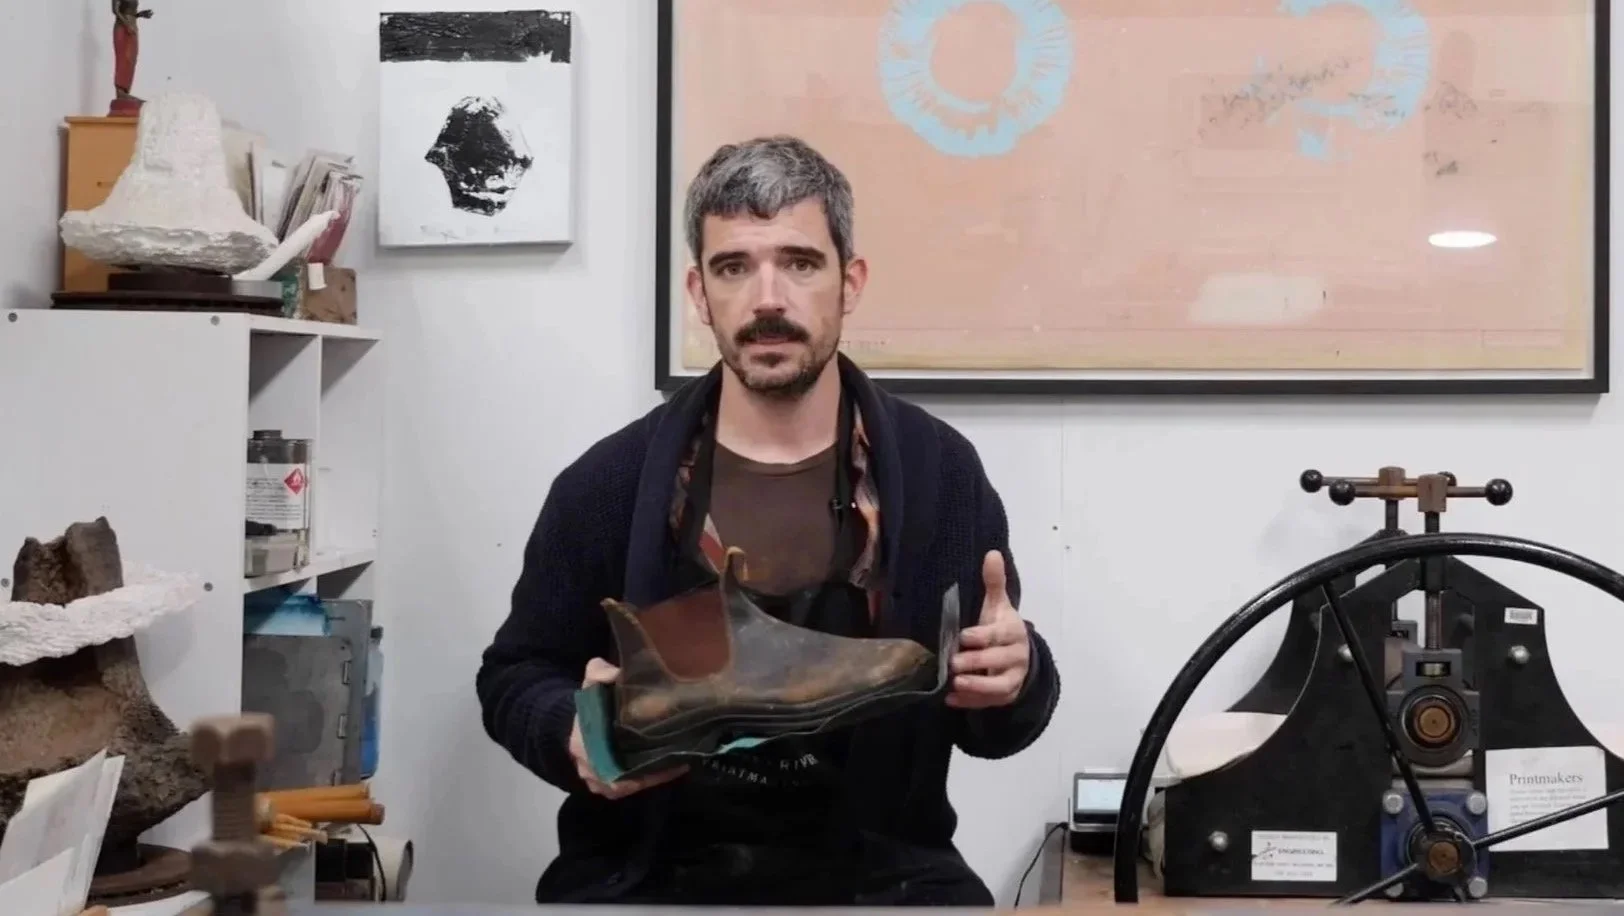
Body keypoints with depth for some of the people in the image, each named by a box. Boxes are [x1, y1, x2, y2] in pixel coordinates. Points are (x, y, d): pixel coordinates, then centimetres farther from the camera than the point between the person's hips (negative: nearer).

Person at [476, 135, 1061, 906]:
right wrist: (576, 734, -11)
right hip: (649, 871, -1)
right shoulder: (609, 482, 0)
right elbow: (516, 675, 12)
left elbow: (989, 723, 9)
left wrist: (1015, 681, -15)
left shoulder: (940, 471, 1)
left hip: (870, 868, 1)